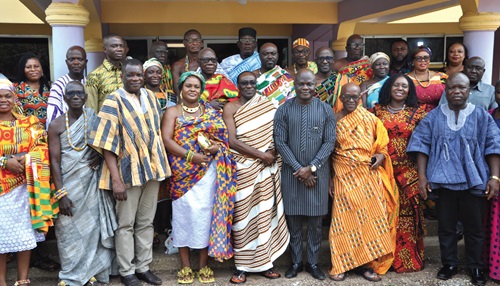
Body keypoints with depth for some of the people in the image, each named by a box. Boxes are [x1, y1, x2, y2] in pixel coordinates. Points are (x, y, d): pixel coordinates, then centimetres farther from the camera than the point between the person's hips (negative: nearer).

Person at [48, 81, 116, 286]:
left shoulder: (94, 118, 4)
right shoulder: (56, 125, -1)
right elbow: (55, 161, -6)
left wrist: (100, 154, -8)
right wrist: (60, 193, -13)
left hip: (92, 182, 1)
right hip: (68, 184, -1)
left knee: (94, 227, 2)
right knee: (70, 230, 3)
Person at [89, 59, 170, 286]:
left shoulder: (151, 97, 7)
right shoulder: (114, 102, -10)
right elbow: (107, 143, -14)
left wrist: (162, 166, 12)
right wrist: (116, 179, -20)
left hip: (152, 169, 5)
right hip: (128, 171, -5)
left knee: (146, 222, 14)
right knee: (125, 224, 6)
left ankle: (143, 267, 26)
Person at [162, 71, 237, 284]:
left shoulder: (211, 112, 13)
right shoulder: (173, 112, 6)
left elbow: (223, 136, 10)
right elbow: (166, 140, -6)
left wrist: (217, 147, -12)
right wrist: (190, 156, -15)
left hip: (207, 171, 1)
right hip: (183, 172, -1)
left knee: (205, 213, 2)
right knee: (184, 213, 2)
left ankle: (204, 265, 14)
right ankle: (185, 266, 13)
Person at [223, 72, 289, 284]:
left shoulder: (268, 105, 9)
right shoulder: (231, 108, -1)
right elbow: (232, 141, -10)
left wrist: (273, 151, -10)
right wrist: (261, 154, -12)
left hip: (266, 168, 3)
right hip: (243, 169, -3)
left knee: (265, 213, 5)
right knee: (243, 216, 0)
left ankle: (264, 262, 15)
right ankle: (242, 266, 7)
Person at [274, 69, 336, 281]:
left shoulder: (326, 110, 1)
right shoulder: (284, 110, 0)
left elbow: (329, 142, -3)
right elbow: (280, 142, -4)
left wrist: (311, 167, -12)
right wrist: (298, 168, -10)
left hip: (318, 172, 0)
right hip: (291, 172, 0)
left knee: (316, 220, 7)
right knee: (293, 219, 7)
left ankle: (313, 262, 20)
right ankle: (295, 262, 20)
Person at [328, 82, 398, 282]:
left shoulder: (370, 119, 5)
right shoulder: (334, 121, 1)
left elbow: (382, 144, 11)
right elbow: (329, 152, 3)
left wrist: (381, 155, -11)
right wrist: (330, 179, 0)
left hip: (368, 175, 2)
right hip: (345, 176, -1)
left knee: (369, 217, 3)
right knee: (346, 218, 1)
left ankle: (366, 263, 14)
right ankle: (341, 264, 11)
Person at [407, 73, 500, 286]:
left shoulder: (482, 116, 4)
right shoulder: (434, 117, 4)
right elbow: (422, 146, 1)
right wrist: (422, 176, -6)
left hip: (474, 181, 0)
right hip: (443, 180, 1)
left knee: (474, 227, 9)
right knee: (445, 226, 10)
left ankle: (476, 268, 24)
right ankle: (449, 264, 25)